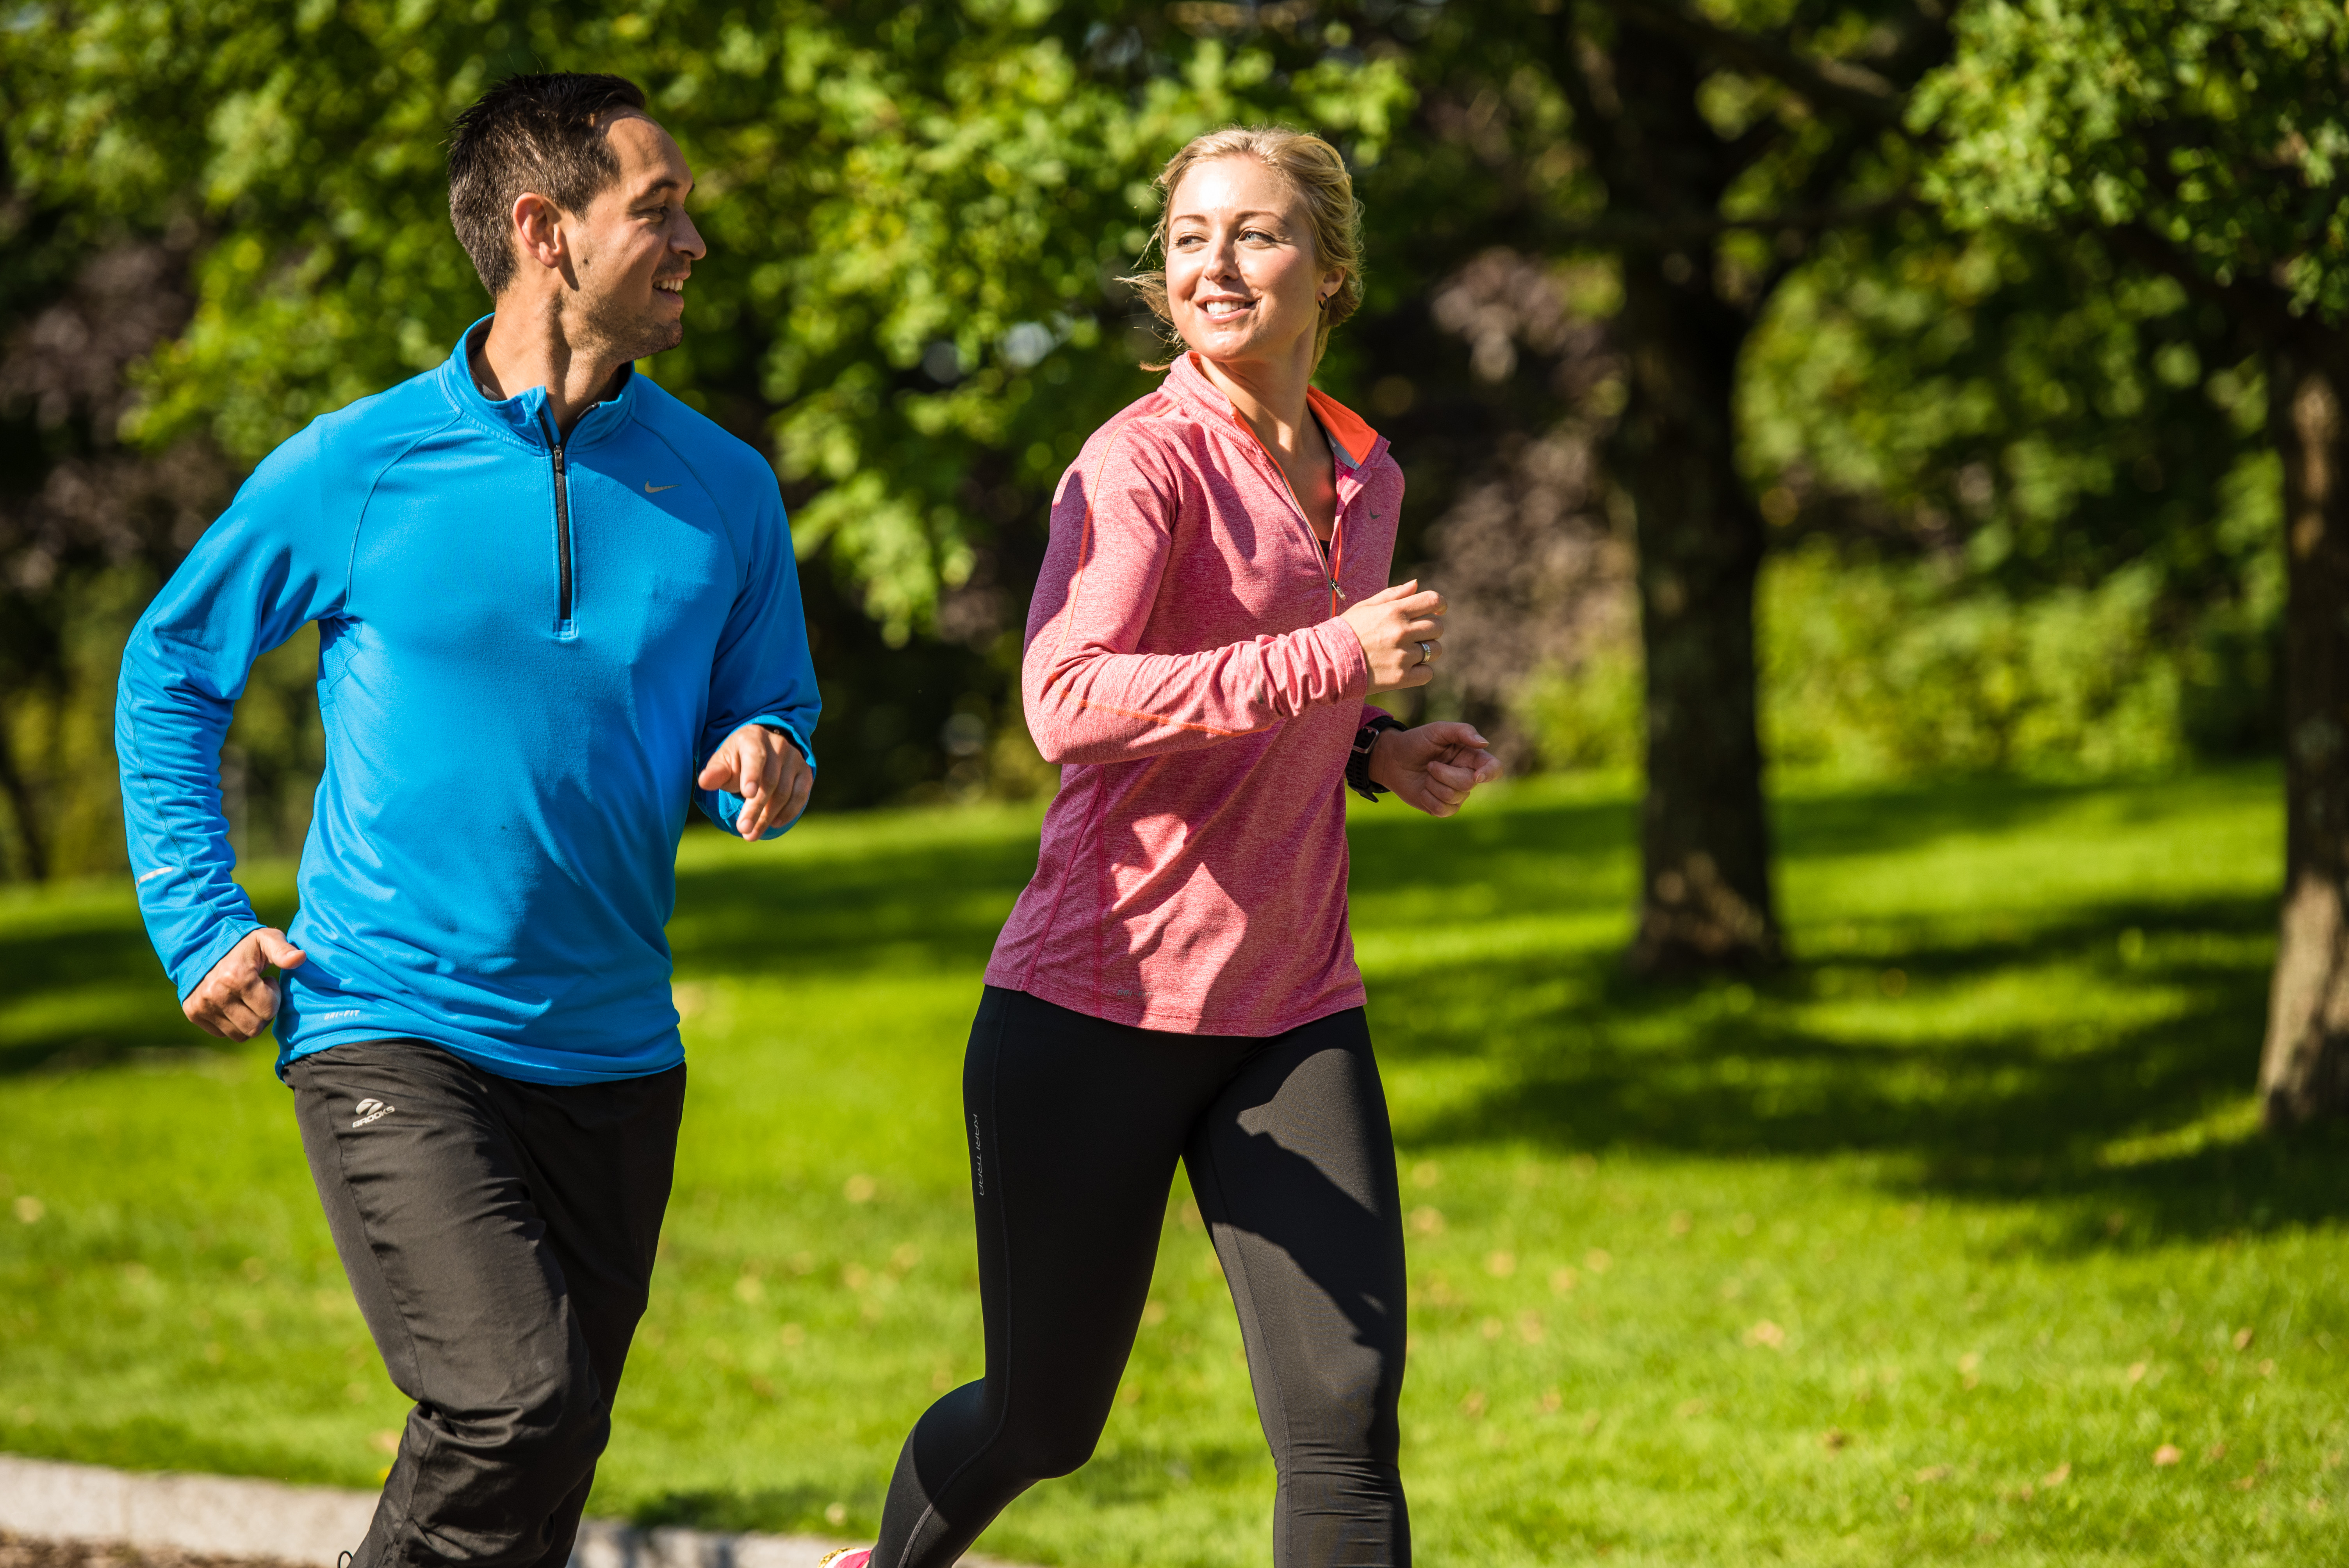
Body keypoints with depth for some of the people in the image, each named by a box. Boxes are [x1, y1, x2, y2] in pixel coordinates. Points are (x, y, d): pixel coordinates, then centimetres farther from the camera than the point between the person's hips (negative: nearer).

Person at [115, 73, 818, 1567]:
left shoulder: (723, 490, 4)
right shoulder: (356, 470, -4)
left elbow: (773, 721, 14)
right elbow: (171, 671, 10)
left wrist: (767, 768, -11)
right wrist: (202, 927, 2)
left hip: (613, 1052, 4)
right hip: (392, 1033, -4)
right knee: (517, 1406, -23)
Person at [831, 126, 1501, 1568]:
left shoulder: (1364, 481, 12)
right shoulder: (1148, 460, -11)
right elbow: (1069, 703, -27)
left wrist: (1378, 753, 8)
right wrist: (1330, 662, -29)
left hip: (1294, 1013, 5)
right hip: (1101, 1007, -5)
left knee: (1348, 1421, -10)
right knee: (1044, 1420, 11)